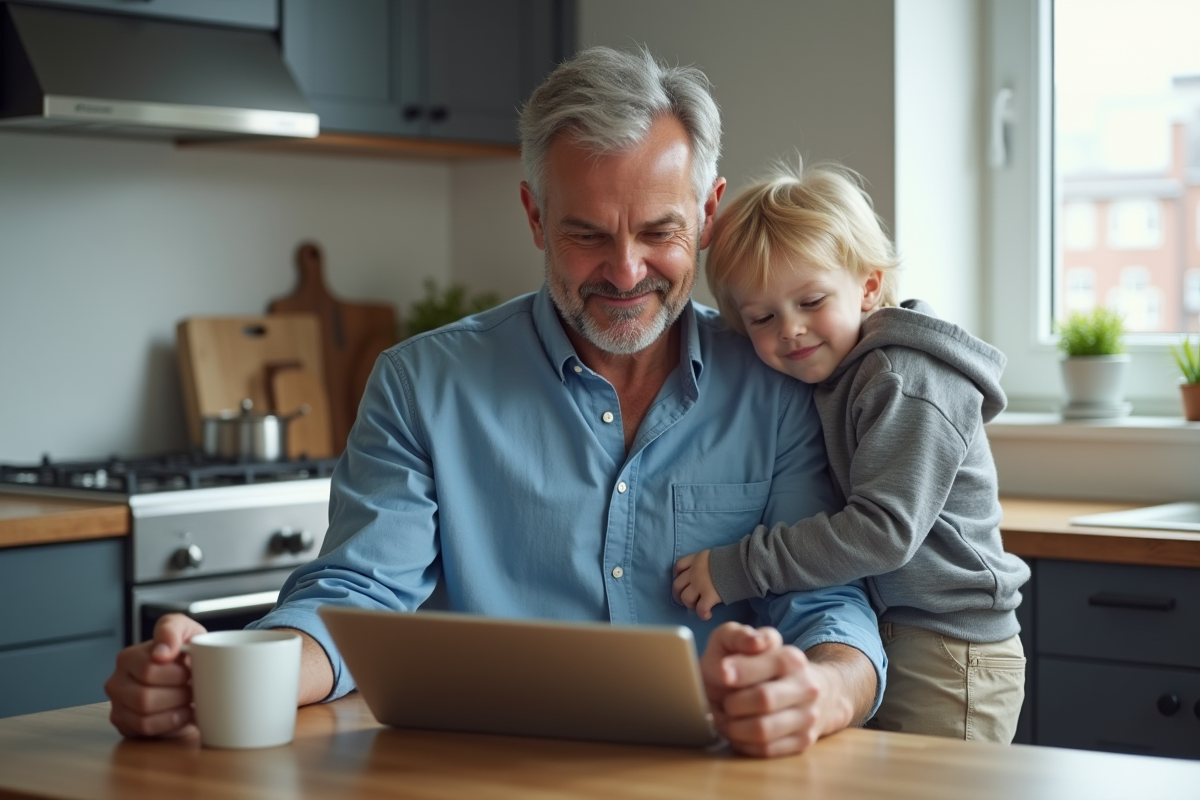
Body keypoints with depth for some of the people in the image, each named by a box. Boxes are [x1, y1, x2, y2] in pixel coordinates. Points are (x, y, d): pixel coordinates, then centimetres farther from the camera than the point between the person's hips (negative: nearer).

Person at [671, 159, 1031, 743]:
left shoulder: (907, 385, -17)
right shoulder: (824, 382, 12)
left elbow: (885, 530, -25)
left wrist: (738, 568, -23)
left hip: (946, 657, -9)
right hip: (870, 645, 9)